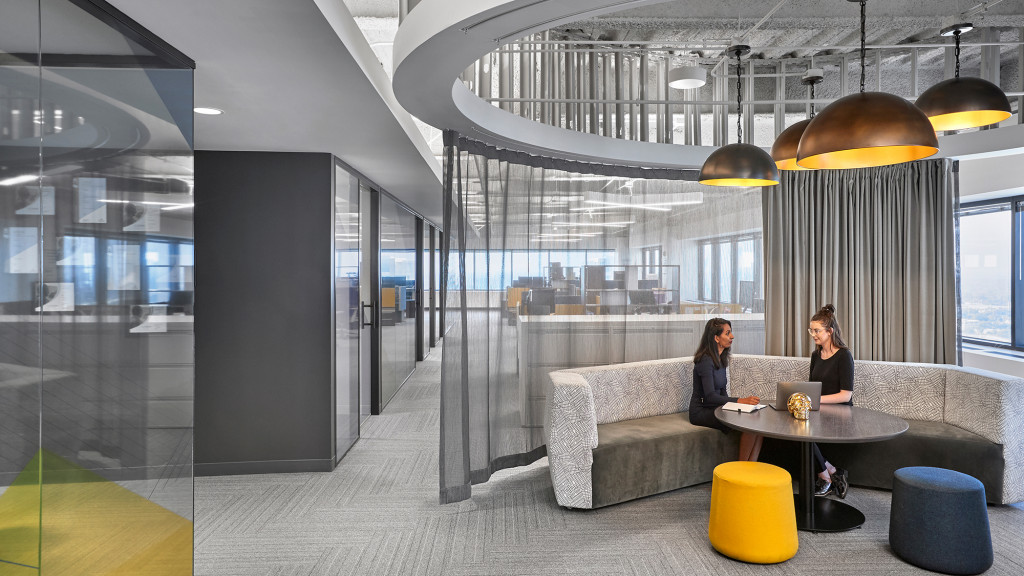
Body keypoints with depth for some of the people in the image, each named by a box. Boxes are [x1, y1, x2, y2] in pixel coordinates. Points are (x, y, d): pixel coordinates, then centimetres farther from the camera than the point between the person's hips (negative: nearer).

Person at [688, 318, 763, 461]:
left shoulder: (720, 359, 11)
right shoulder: (705, 360, -17)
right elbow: (710, 396, -23)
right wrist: (740, 400, -28)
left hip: (716, 409, 8)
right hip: (702, 411, -8)